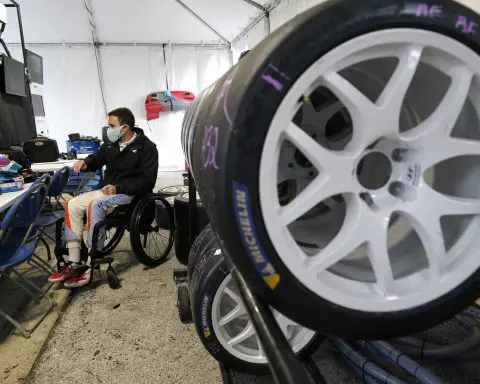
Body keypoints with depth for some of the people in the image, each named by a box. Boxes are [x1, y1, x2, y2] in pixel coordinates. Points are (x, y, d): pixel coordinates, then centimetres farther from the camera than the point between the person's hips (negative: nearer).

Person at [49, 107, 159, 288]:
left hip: (130, 194, -8)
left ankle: (91, 266, -26)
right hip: (109, 190, 8)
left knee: (95, 205, -33)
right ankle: (74, 263, -8)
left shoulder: (146, 147, -12)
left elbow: (147, 180, -18)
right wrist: (85, 163, -3)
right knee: (72, 204, -8)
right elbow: (97, 159, 23)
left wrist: (118, 188, -26)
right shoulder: (111, 143, 8)